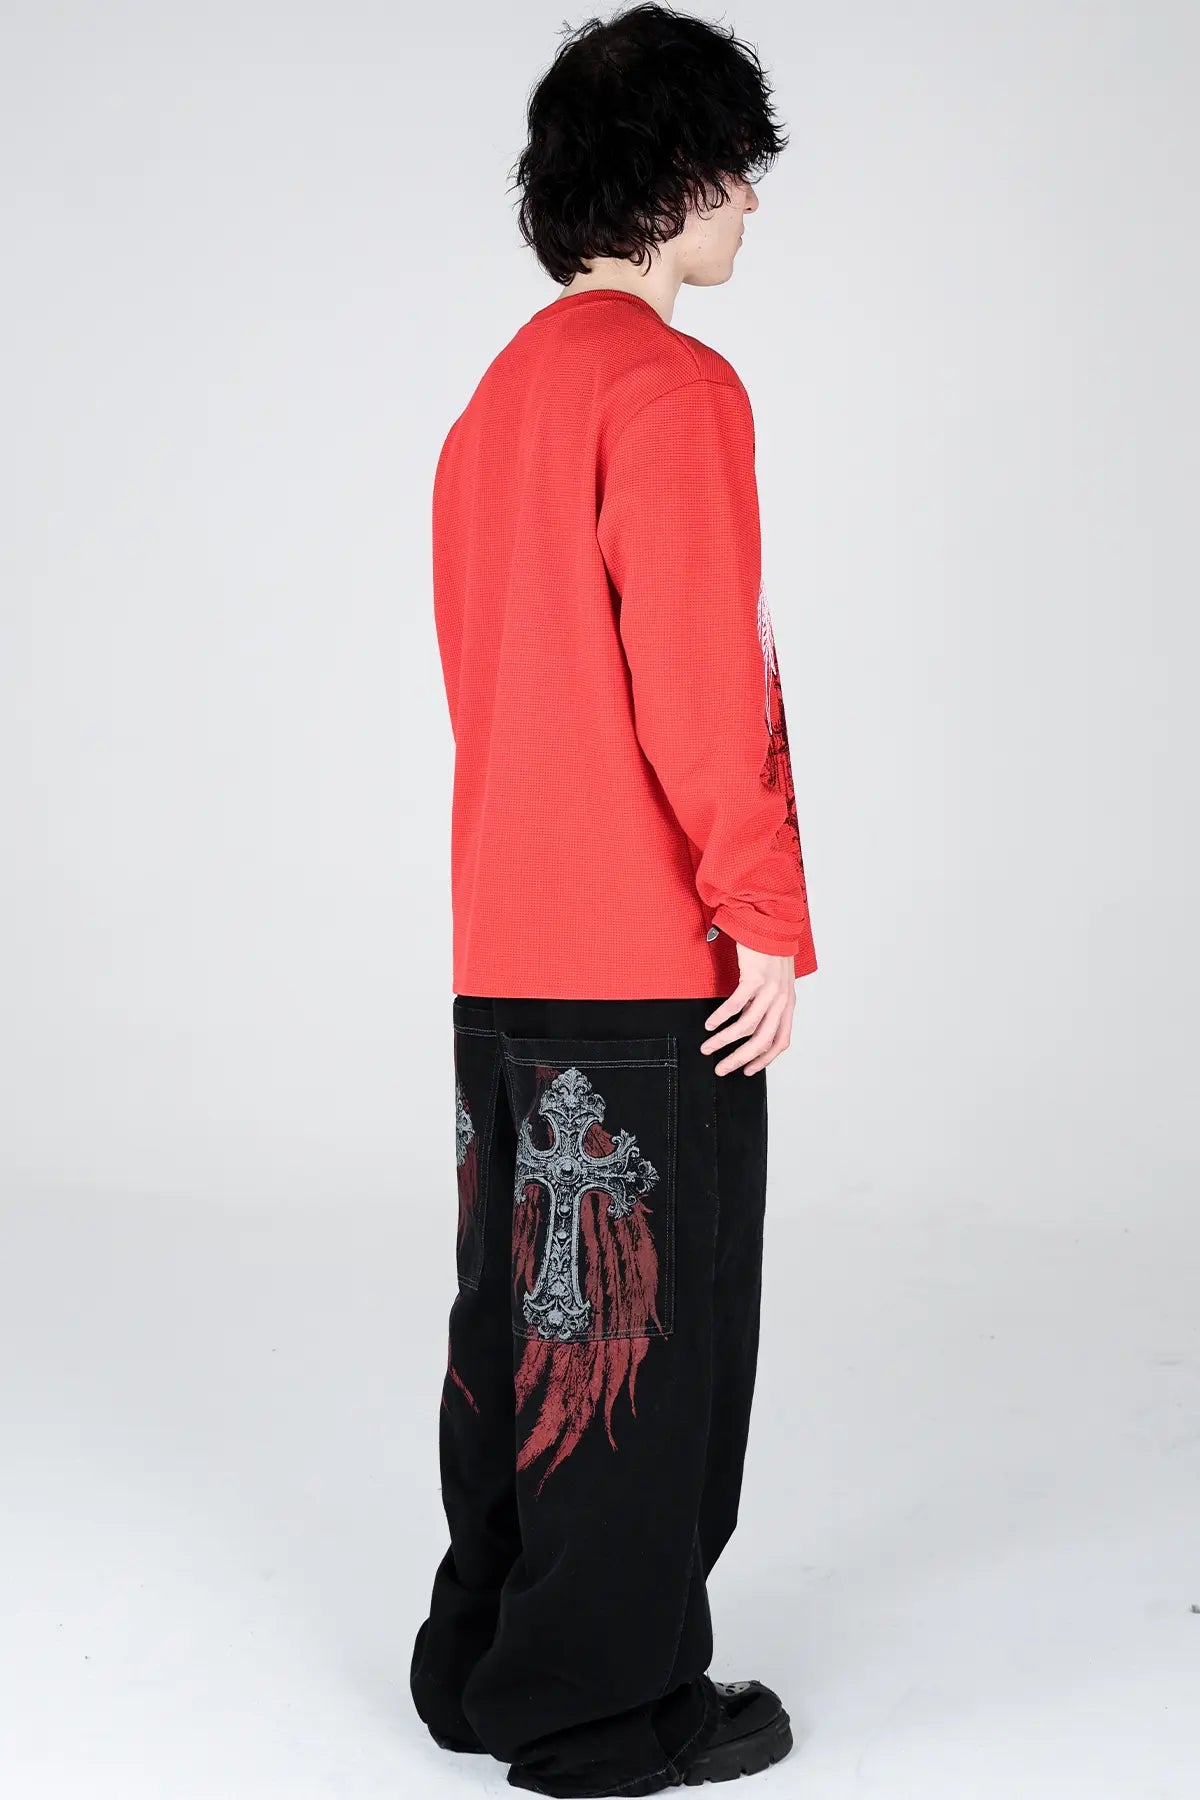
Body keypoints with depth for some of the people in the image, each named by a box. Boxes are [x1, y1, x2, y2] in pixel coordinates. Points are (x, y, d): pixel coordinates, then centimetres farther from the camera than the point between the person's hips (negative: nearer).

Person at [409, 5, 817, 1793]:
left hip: (504, 953, 9)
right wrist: (771, 915, -13)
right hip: (652, 967, -9)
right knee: (643, 1329, 2)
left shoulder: (497, 397, 15)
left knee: (523, 1311, 15)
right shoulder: (672, 385, -13)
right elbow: (703, 678, -19)